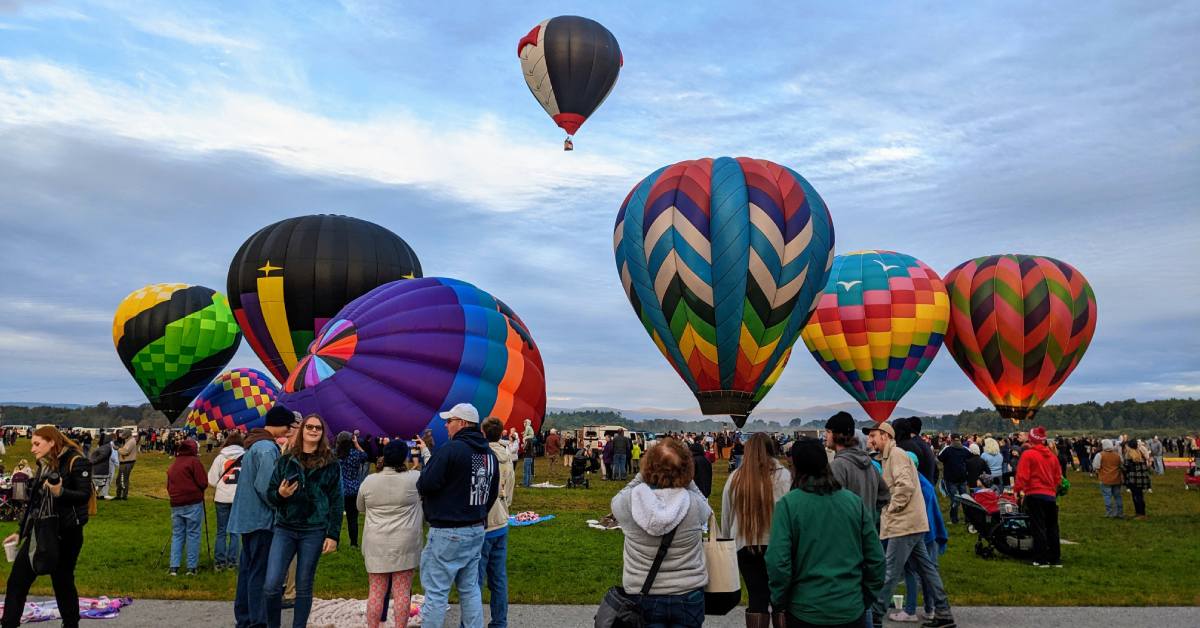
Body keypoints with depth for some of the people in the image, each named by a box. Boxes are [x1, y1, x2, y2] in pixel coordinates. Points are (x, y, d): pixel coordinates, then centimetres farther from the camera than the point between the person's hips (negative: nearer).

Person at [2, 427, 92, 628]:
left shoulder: (75, 462, -12)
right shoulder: (44, 465, 11)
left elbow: (85, 495, -18)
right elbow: (34, 502, 17)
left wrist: (61, 492, -35)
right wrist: (20, 531, 17)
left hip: (65, 534, -7)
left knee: (63, 583, 5)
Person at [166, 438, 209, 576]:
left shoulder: (172, 466, 14)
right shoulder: (194, 461, -6)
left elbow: (169, 487, 16)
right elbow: (203, 483, -11)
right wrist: (199, 491, 9)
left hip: (176, 505, 6)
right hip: (193, 504, -5)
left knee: (177, 535, 11)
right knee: (193, 534, 0)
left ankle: (174, 567, 7)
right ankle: (192, 567, 1)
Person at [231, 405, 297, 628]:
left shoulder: (254, 444, 12)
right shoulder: (267, 448, -19)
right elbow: (265, 486, -24)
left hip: (247, 517, 10)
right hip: (262, 519, -10)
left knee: (248, 569, 17)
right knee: (260, 573, -3)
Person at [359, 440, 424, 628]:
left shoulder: (369, 481, -1)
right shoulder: (415, 478, -8)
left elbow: (360, 507, 15)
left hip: (376, 545, 2)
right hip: (404, 545, -2)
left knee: (376, 591, 9)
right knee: (402, 592, 4)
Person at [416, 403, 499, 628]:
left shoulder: (451, 449, -17)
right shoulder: (490, 455, 7)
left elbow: (425, 485, -18)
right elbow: (492, 494, 13)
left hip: (447, 533, -7)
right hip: (477, 530, 8)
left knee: (436, 592, 1)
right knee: (470, 589, 16)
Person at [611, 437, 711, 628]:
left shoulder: (629, 502, -18)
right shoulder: (694, 503, -18)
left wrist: (640, 476, 1)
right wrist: (687, 480, -1)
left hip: (642, 597, -1)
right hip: (688, 597, 1)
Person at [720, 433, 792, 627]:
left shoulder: (735, 477, -1)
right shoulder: (783, 475, -10)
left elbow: (726, 515, 7)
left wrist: (726, 540, 20)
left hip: (745, 545, 2)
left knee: (757, 596, 11)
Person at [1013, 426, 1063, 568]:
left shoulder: (1027, 454, -9)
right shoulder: (1052, 456, 8)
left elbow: (1022, 476, -14)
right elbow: (1058, 477, 14)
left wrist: (1017, 491, -5)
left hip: (1034, 495, -5)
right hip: (1051, 495, 5)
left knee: (1039, 528, -1)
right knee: (1052, 528, 13)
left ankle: (1041, 559, 1)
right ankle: (1056, 559, 18)